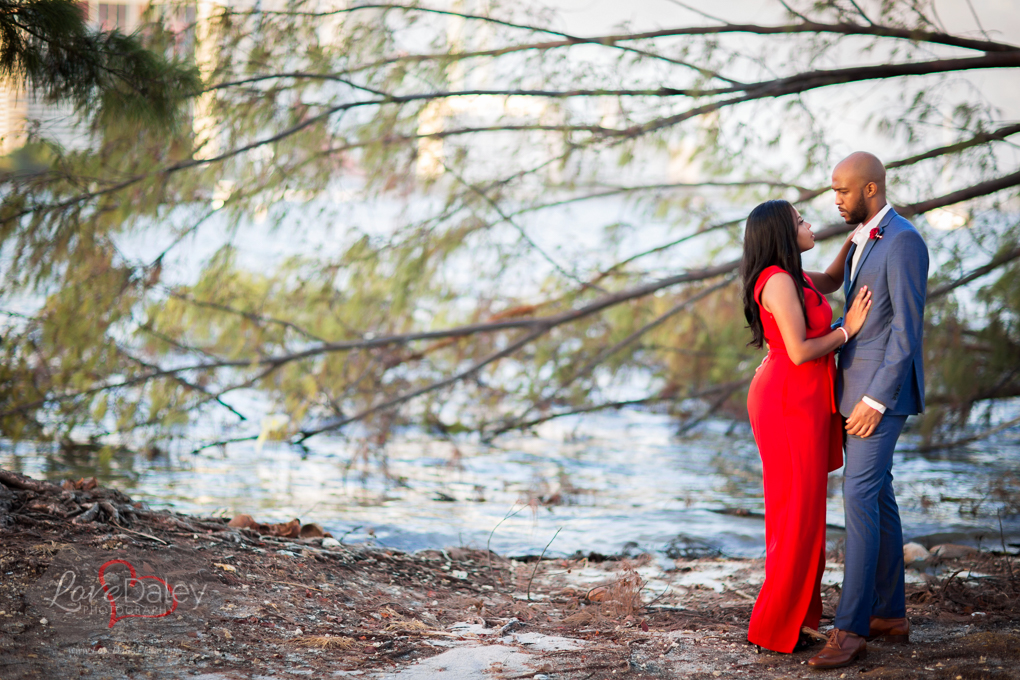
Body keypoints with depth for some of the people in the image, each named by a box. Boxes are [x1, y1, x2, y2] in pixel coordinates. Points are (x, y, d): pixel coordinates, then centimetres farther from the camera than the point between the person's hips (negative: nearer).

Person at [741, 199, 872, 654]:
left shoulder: (791, 277, 11)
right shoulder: (778, 282, -17)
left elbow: (831, 281, 31)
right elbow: (800, 352, -22)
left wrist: (853, 240, 16)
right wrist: (847, 330, -9)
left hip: (800, 402, 10)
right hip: (790, 405, -10)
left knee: (799, 511, 14)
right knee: (798, 514, -4)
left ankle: (793, 615, 21)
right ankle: (773, 628, 2)